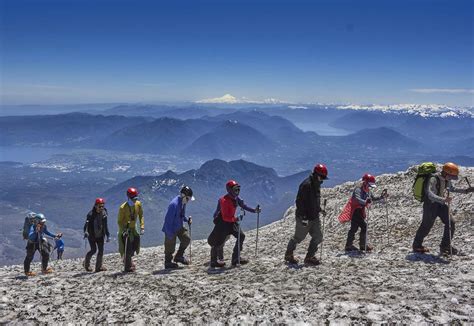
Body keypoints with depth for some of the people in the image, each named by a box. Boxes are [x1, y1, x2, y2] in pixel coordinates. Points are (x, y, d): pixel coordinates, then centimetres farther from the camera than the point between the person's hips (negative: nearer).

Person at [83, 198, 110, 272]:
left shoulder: (104, 213, 1)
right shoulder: (91, 214, -16)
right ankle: (86, 263, 19)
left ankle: (99, 267, 10)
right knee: (93, 250, -7)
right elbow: (86, 223, -29)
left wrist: (108, 235, 9)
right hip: (92, 235, -5)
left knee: (101, 250, 0)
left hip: (100, 235, 5)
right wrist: (85, 232, -47)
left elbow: (105, 226, 10)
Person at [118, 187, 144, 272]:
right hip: (125, 229, -5)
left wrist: (142, 227, -5)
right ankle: (128, 267, 2)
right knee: (127, 249, -8)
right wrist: (124, 231, -26)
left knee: (135, 246, 8)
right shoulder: (123, 208, -22)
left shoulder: (138, 204, -8)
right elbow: (119, 221, -15)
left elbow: (141, 216, 4)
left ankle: (127, 261, 35)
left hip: (133, 228, 5)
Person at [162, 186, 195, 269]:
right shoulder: (174, 204, -30)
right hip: (171, 229, -8)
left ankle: (179, 256, 18)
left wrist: (187, 219, -2)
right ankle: (168, 263, 22)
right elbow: (168, 219, -26)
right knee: (170, 247, 4)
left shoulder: (183, 202, -2)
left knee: (186, 239, 2)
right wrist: (170, 233, -23)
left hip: (179, 227, 8)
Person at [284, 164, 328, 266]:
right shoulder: (306, 184, -19)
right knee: (298, 237, 5)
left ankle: (309, 257, 15)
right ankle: (288, 255, 24)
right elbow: (300, 201, -23)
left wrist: (319, 209, 16)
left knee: (318, 237, 5)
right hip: (304, 218, -8)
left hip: (314, 217, 9)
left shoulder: (316, 184, 10)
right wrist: (303, 217, -25)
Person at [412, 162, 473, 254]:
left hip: (441, 204, 7)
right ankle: (417, 246, 23)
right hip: (431, 204, -7)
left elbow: (451, 188, 21)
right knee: (426, 226, 4)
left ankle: (445, 246, 12)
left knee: (450, 224, -2)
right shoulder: (433, 179, -26)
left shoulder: (447, 180, -1)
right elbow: (429, 194, -38)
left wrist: (465, 191, 11)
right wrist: (443, 199, -50)